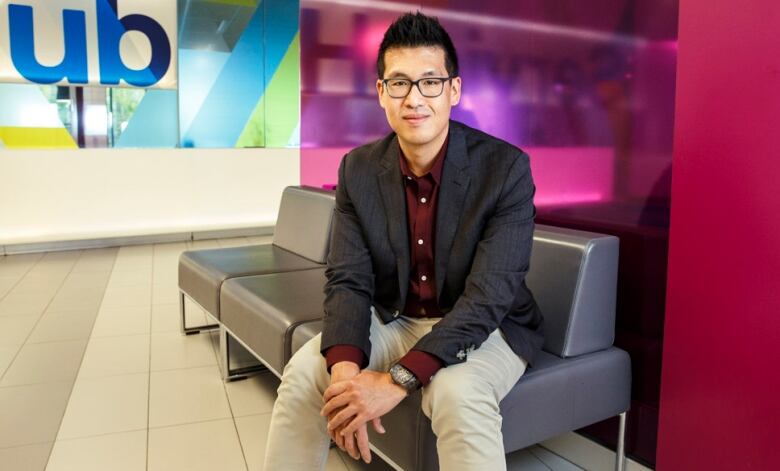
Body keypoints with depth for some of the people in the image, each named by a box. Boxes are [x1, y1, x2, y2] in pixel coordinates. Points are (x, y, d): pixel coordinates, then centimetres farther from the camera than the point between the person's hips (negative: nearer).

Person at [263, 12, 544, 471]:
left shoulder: (506, 166, -20)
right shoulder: (358, 169, -7)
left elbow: (489, 296, -26)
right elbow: (348, 280, -9)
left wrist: (398, 379, -34)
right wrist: (346, 369, -29)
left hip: (486, 328, -3)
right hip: (395, 321, 4)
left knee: (458, 393, -34)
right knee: (303, 373, -16)